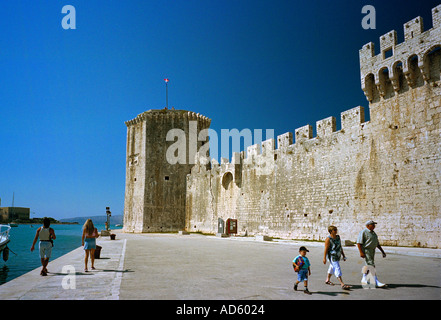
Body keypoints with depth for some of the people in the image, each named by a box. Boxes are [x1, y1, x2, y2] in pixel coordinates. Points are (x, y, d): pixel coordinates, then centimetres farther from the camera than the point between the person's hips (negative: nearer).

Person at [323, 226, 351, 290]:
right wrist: (324, 258, -17)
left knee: (332, 268, 20)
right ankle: (342, 284, -17)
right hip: (332, 256, -8)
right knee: (337, 268, -13)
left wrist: (343, 255, 14)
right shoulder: (328, 239, -17)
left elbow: (340, 247, 13)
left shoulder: (338, 237, 6)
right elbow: (326, 249, -17)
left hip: (338, 256, 8)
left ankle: (327, 280, 38)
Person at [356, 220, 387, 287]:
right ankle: (376, 281, -13)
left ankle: (364, 280, 23)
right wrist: (361, 252, -23)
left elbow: (377, 243, 20)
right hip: (366, 250, -9)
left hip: (372, 251, 9)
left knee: (369, 265, 12)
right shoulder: (363, 232, -12)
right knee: (371, 265, -12)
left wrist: (382, 251, 14)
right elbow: (359, 242, -17)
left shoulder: (373, 233, 15)